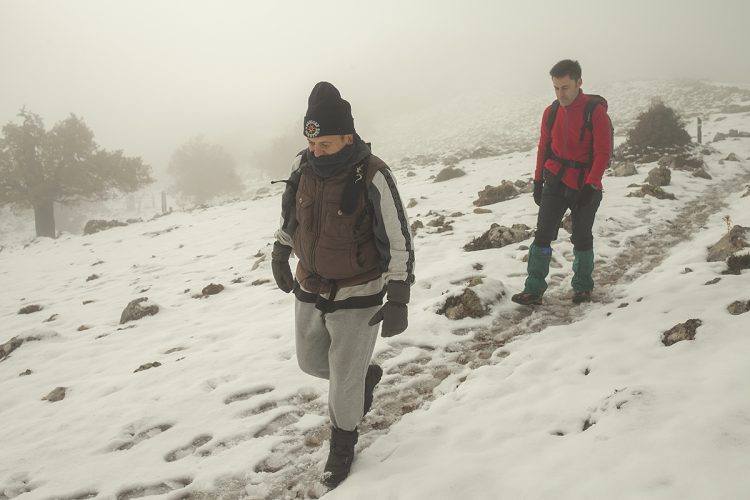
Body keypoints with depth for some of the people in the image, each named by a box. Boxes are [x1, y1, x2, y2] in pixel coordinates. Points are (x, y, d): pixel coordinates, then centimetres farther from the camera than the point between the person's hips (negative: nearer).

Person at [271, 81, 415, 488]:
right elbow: (290, 213, 11)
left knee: (344, 378, 7)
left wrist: (398, 301, -19)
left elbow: (399, 242, -19)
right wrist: (280, 255, 16)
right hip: (309, 289, 6)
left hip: (357, 296, -6)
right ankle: (366, 375, 51)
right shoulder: (302, 166, -8)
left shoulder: (372, 177, -24)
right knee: (311, 362, 22)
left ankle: (342, 444, 34)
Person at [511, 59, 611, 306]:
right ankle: (533, 291, -2)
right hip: (555, 183, 3)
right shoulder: (551, 112, 4)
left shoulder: (595, 111, -11)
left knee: (582, 238, 7)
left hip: (585, 187, -3)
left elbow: (603, 152, -13)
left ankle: (582, 288, 24)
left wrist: (591, 185, -19)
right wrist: (538, 181, 10)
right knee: (543, 235, -4)